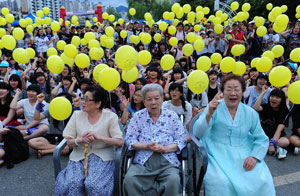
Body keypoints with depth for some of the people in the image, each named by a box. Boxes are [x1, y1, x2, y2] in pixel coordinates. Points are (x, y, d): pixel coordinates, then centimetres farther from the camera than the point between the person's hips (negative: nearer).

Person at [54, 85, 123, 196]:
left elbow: (119, 142, -8)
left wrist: (98, 137, -17)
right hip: (79, 155, 2)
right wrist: (80, 140, -16)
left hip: (102, 156, -2)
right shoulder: (77, 115, 7)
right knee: (71, 183, -26)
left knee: (93, 185, -28)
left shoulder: (110, 117, -2)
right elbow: (69, 142, 6)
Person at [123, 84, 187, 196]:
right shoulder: (138, 117, 13)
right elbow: (129, 139, 7)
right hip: (143, 162, 1)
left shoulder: (172, 116, 11)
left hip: (167, 162, 0)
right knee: (129, 179, -29)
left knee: (174, 180, -32)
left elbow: (182, 140, 5)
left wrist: (165, 148, -12)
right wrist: (146, 146, -10)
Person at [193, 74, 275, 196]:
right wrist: (209, 115, -26)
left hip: (244, 156, 3)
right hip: (219, 155, -3)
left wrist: (254, 156, -9)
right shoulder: (214, 108, -2)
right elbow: (197, 134, -10)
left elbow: (262, 139, 10)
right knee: (221, 182, -30)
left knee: (263, 181, -20)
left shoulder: (251, 113, 7)